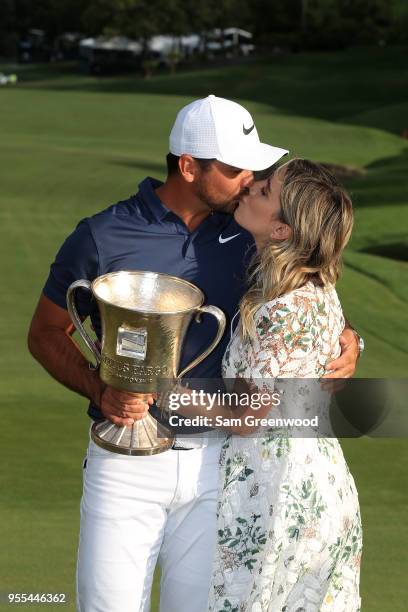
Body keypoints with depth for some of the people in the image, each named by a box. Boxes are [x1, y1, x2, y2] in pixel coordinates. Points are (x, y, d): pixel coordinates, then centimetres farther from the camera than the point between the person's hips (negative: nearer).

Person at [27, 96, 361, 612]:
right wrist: (99, 391, -16)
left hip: (216, 461, 3)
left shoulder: (245, 237, 3)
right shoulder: (101, 238, -7)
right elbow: (46, 334, 1)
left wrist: (345, 340, -5)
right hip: (128, 461, -3)